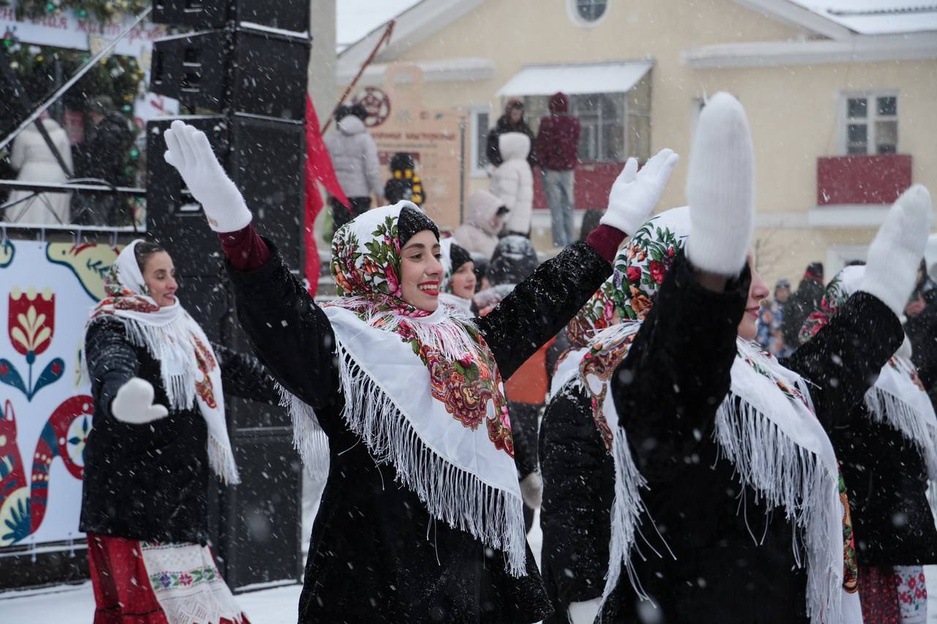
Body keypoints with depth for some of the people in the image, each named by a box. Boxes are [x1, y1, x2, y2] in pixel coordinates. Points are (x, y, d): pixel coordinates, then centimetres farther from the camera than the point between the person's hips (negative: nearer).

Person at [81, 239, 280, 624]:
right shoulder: (111, 329, -8)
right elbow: (112, 367, -31)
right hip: (131, 495, -7)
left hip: (178, 491, 7)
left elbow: (232, 369, 28)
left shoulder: (180, 330, 18)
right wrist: (120, 395, -55)